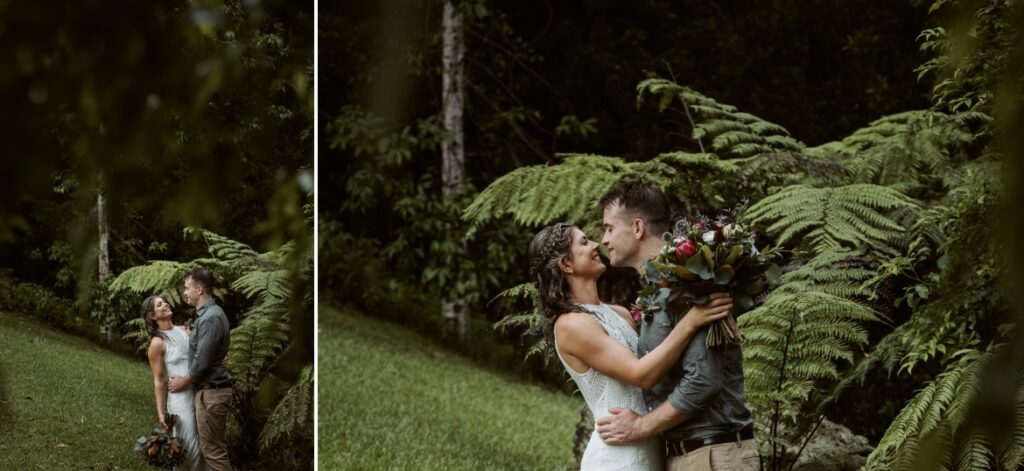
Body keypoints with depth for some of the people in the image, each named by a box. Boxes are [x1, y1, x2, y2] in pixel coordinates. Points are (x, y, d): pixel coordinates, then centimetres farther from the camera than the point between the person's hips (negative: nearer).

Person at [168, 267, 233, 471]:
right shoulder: (209, 313, 13)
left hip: (210, 391, -10)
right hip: (212, 388, 10)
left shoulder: (210, 318, -20)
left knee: (212, 449, -7)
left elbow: (202, 362, -20)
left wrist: (183, 382, -6)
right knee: (216, 446, 14)